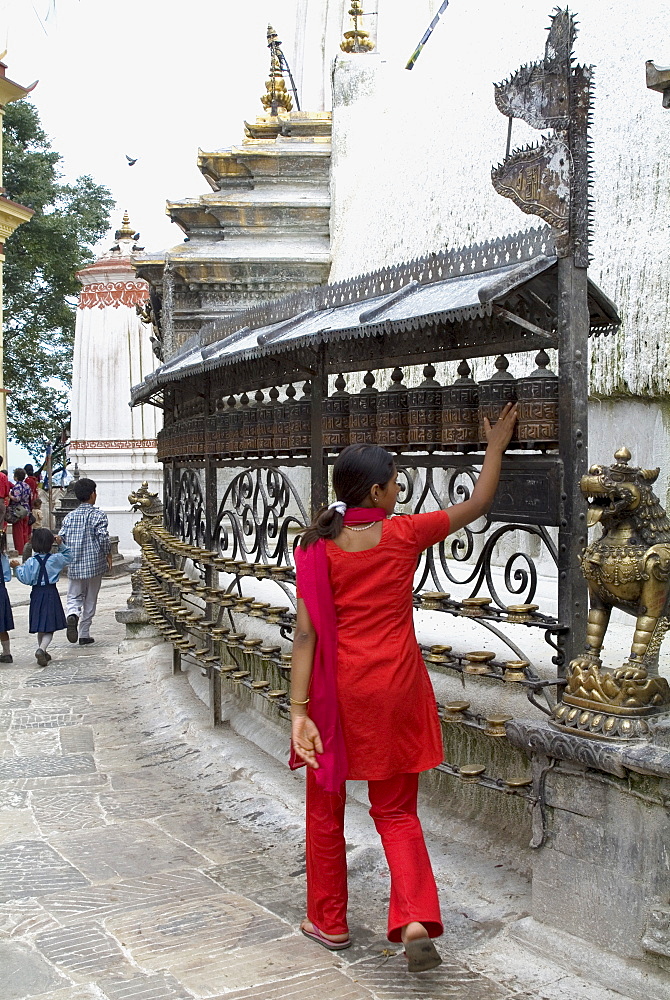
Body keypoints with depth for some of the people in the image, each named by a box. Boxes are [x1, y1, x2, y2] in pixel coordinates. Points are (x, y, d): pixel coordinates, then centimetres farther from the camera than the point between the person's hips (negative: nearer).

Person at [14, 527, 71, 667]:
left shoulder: (31, 562, -10)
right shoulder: (55, 559, -6)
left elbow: (26, 579, -10)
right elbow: (67, 556, 13)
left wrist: (17, 567, 2)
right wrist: (61, 544, 7)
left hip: (37, 593, 1)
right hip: (51, 593, -1)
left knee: (40, 627, 16)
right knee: (49, 627, -1)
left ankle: (42, 651, 28)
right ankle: (41, 649, -23)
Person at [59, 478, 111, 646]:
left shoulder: (69, 516, 4)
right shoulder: (99, 515, -8)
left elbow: (61, 539, 1)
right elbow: (103, 538, -15)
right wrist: (108, 555, 1)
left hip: (74, 566, 2)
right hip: (94, 564, -2)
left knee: (74, 597, 12)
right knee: (90, 600, 10)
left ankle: (72, 615, -21)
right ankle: (84, 634, 12)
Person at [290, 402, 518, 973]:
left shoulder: (317, 548, -6)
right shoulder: (404, 534, -7)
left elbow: (307, 633, -11)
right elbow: (479, 504, 5)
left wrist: (299, 710, -11)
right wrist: (497, 446, 19)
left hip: (337, 689, 0)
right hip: (395, 689, 0)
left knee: (326, 808, 18)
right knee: (396, 810, 15)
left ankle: (329, 923, 29)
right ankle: (417, 919, -3)